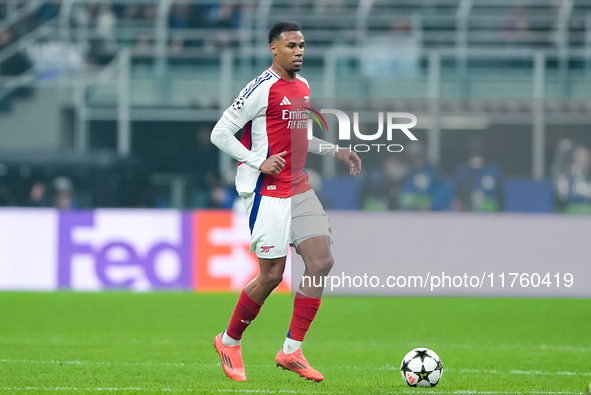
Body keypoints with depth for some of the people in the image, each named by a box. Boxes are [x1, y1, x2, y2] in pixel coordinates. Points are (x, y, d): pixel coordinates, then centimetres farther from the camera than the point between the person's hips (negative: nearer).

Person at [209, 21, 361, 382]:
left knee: (322, 261, -4)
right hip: (267, 192, -8)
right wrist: (259, 162, -18)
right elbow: (220, 133, -13)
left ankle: (292, 351, 1)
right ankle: (229, 342, 16)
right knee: (272, 275, -6)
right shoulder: (263, 89, -13)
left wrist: (335, 151, 16)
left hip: (299, 189, 8)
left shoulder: (303, 87, 13)